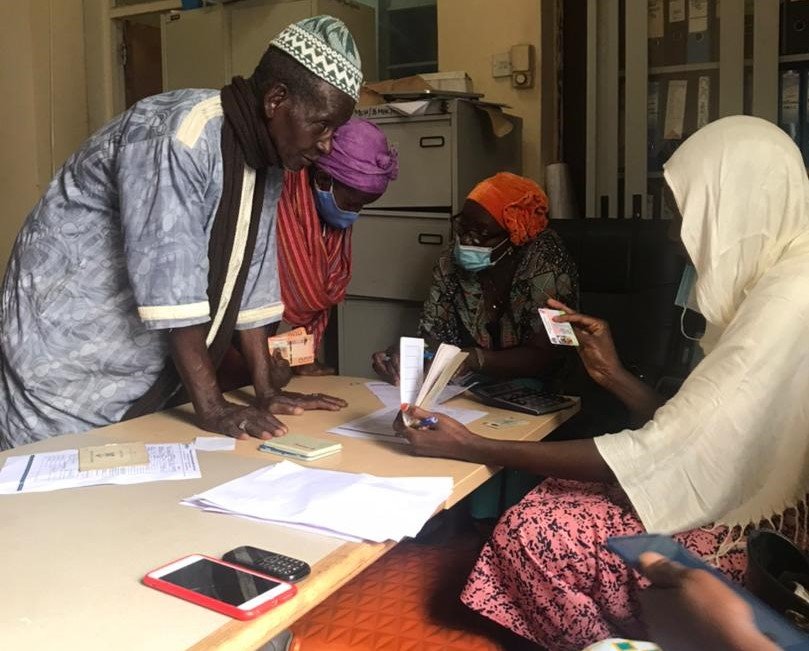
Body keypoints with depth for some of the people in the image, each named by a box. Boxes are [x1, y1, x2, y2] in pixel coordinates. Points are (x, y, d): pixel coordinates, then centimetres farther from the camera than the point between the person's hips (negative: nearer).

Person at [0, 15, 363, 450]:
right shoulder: (178, 137, -26)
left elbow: (250, 271, 2)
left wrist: (266, 391, -1)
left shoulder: (267, 157, 0)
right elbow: (170, 278, -28)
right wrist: (212, 408, -25)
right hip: (68, 350, -7)